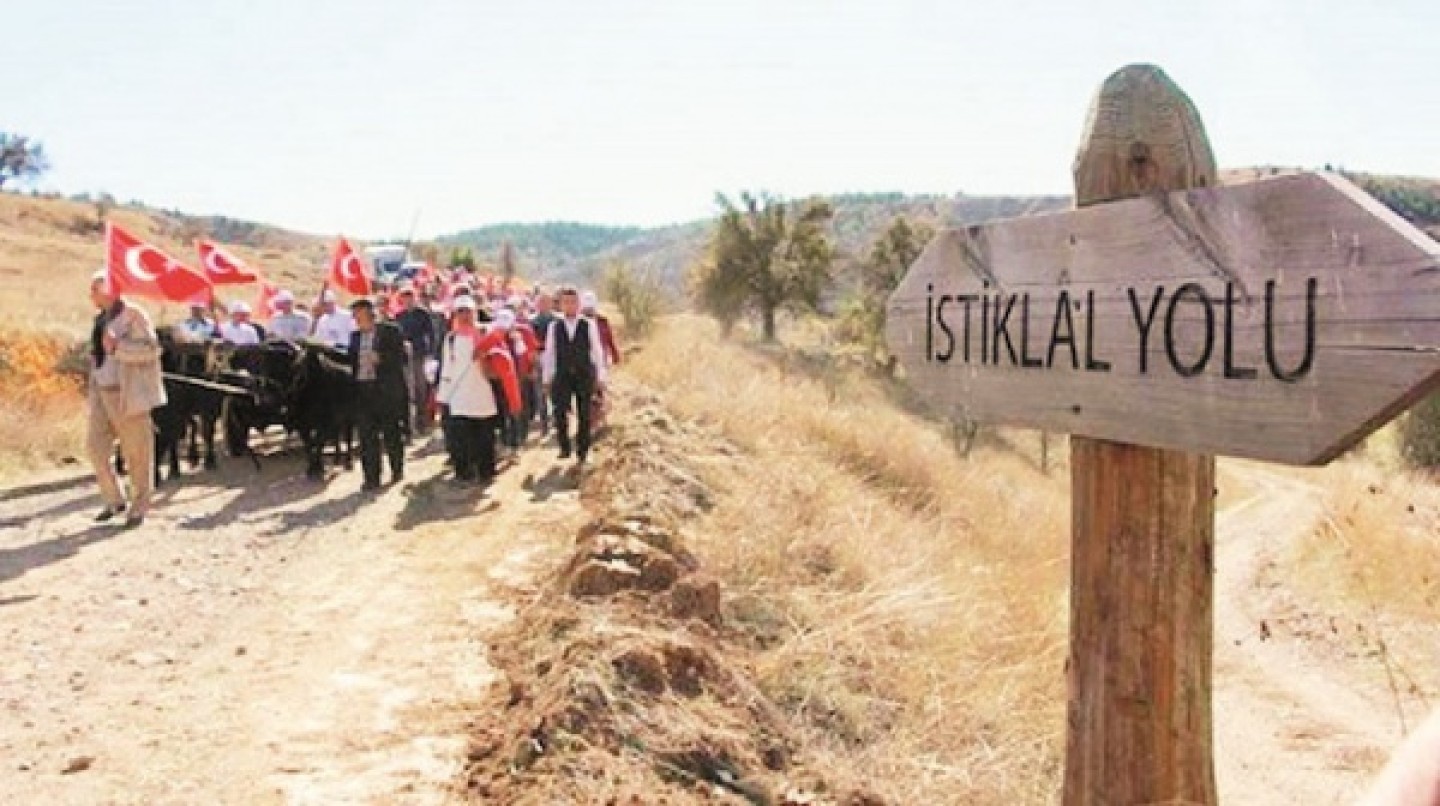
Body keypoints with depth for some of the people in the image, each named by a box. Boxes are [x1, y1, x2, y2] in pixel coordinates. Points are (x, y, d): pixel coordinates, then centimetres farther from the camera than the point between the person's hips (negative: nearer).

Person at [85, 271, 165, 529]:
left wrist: (118, 346, -25)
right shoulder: (101, 319, 16)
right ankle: (115, 500, 17)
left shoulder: (133, 315, -8)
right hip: (102, 393, 8)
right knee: (95, 446, 3)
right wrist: (92, 391, 19)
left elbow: (151, 349, -17)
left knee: (136, 453, 0)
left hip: (128, 394, -8)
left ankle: (139, 507, 11)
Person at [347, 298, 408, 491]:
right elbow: (352, 361, 19)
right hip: (362, 390, 4)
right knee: (367, 437, -1)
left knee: (391, 433, 9)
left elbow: (401, 358, -7)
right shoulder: (355, 336, 14)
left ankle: (397, 469, 29)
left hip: (386, 390, -4)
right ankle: (371, 478, 4)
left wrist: (380, 358, -18)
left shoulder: (390, 332, -1)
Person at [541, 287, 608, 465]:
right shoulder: (554, 326, 2)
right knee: (560, 413, -8)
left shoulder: (589, 325, -1)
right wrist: (547, 377, 6)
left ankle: (582, 450, 18)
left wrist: (600, 377, 1)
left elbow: (597, 351, 2)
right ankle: (564, 448, 6)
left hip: (585, 376, 0)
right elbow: (549, 353, 6)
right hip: (562, 376, 0)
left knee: (584, 415, 5)